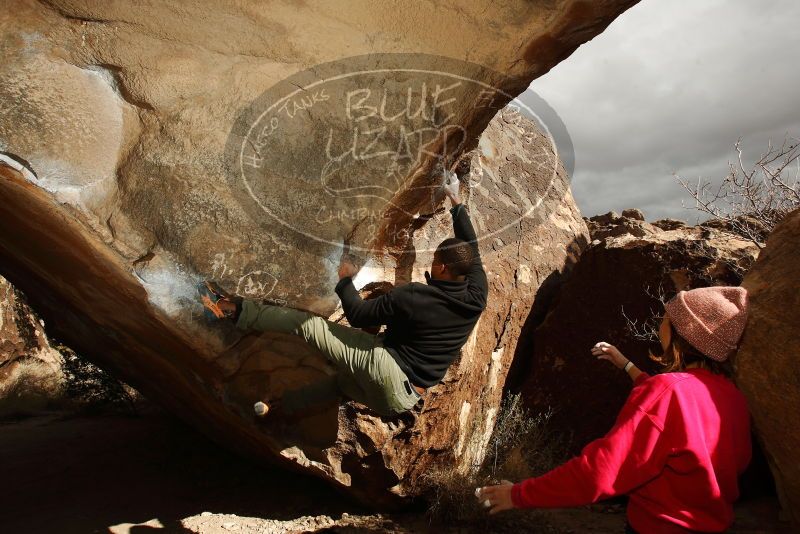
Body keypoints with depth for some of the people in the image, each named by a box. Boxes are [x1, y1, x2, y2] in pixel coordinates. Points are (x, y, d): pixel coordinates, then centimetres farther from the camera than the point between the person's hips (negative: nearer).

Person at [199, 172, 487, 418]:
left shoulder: (411, 296, -18)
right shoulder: (476, 296, -1)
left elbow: (358, 316, -10)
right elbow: (470, 246, 15)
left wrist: (345, 281, 6)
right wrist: (456, 201, 25)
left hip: (387, 367, -7)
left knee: (306, 323, -3)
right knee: (343, 381, 31)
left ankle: (233, 308, 5)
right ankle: (276, 407, 37)